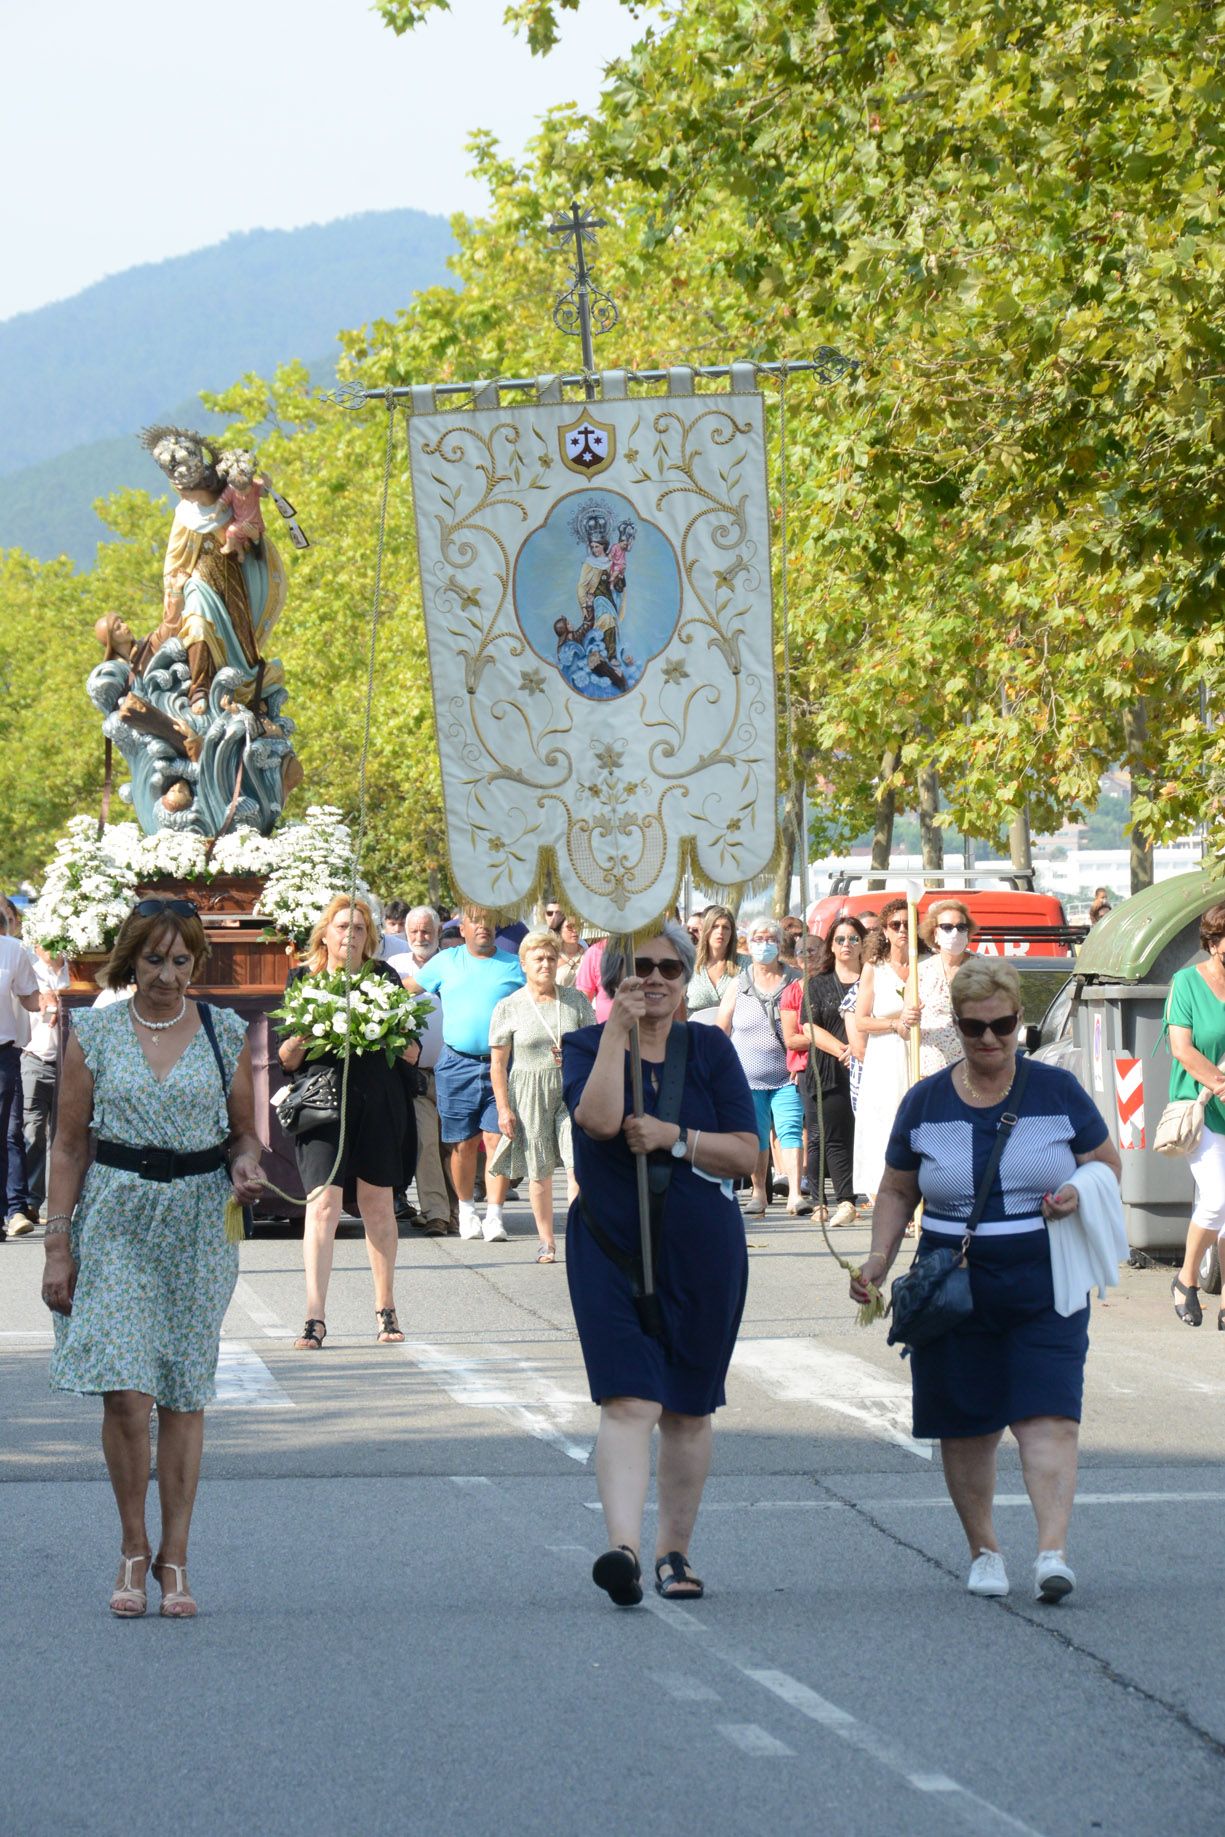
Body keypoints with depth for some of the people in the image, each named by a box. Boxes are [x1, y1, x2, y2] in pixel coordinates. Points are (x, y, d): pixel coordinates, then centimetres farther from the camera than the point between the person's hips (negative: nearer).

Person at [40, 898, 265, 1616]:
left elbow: (245, 1131, 13)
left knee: (184, 1396, 3)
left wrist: (246, 1165, -11)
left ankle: (175, 1558, 13)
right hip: (115, 1224, -1)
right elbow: (70, 1144, 4)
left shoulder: (225, 1033, 5)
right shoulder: (94, 1033, 2)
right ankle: (134, 1551, 7)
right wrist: (58, 1244, -2)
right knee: (124, 1394, -10)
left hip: (199, 1228, 1)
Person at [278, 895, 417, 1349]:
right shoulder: (303, 981, 6)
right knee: (322, 1205, -12)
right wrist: (297, 1043, -18)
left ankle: (386, 1310, 21)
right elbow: (286, 1057, 4)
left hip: (379, 1103, 1)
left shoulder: (383, 979, 7)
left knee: (377, 1206, 9)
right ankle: (315, 1318, -15)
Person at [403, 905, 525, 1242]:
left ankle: (494, 1217, -9)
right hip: (456, 1065, 1)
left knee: (497, 1139, -9)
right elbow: (406, 988, 18)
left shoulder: (514, 966, 9)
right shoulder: (446, 962, 11)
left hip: (501, 1065, -1)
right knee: (463, 1144, 5)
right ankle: (466, 1210, 21)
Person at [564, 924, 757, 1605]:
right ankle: (624, 1548, -27)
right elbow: (599, 1117, -21)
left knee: (688, 1412, 11)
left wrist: (674, 1137, -15)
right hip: (612, 1252, -2)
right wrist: (618, 1029, -20)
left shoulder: (710, 1049, 4)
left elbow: (747, 1151, -1)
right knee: (629, 1403, -16)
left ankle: (676, 1551, 24)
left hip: (703, 1255, 2)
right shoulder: (587, 1047, 0)